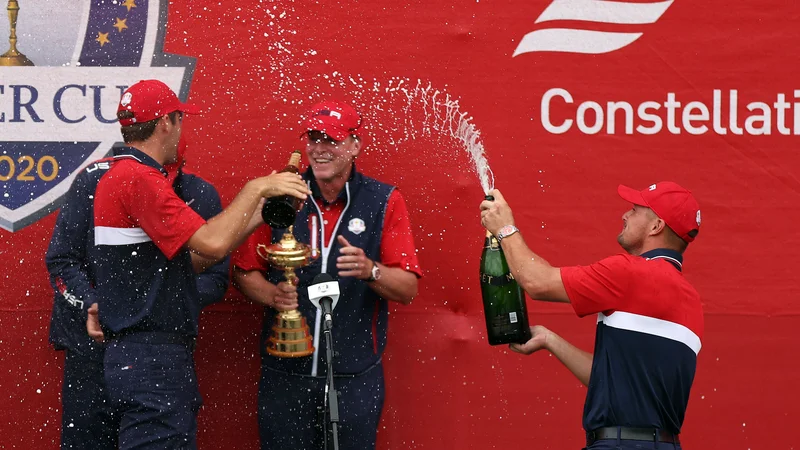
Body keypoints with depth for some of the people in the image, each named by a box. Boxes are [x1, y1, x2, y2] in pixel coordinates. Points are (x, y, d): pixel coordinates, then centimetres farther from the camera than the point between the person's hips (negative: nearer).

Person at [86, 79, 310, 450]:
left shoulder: (121, 174, 19)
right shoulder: (138, 178, -15)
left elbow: (186, 260, 18)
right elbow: (213, 244, -23)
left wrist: (259, 212, 16)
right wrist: (256, 188, -9)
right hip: (151, 359, -11)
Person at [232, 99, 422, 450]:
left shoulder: (384, 202, 1)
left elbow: (408, 289, -2)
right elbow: (245, 271, 7)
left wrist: (370, 270, -22)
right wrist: (272, 294, -14)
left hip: (355, 378, 0)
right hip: (285, 373, 1)